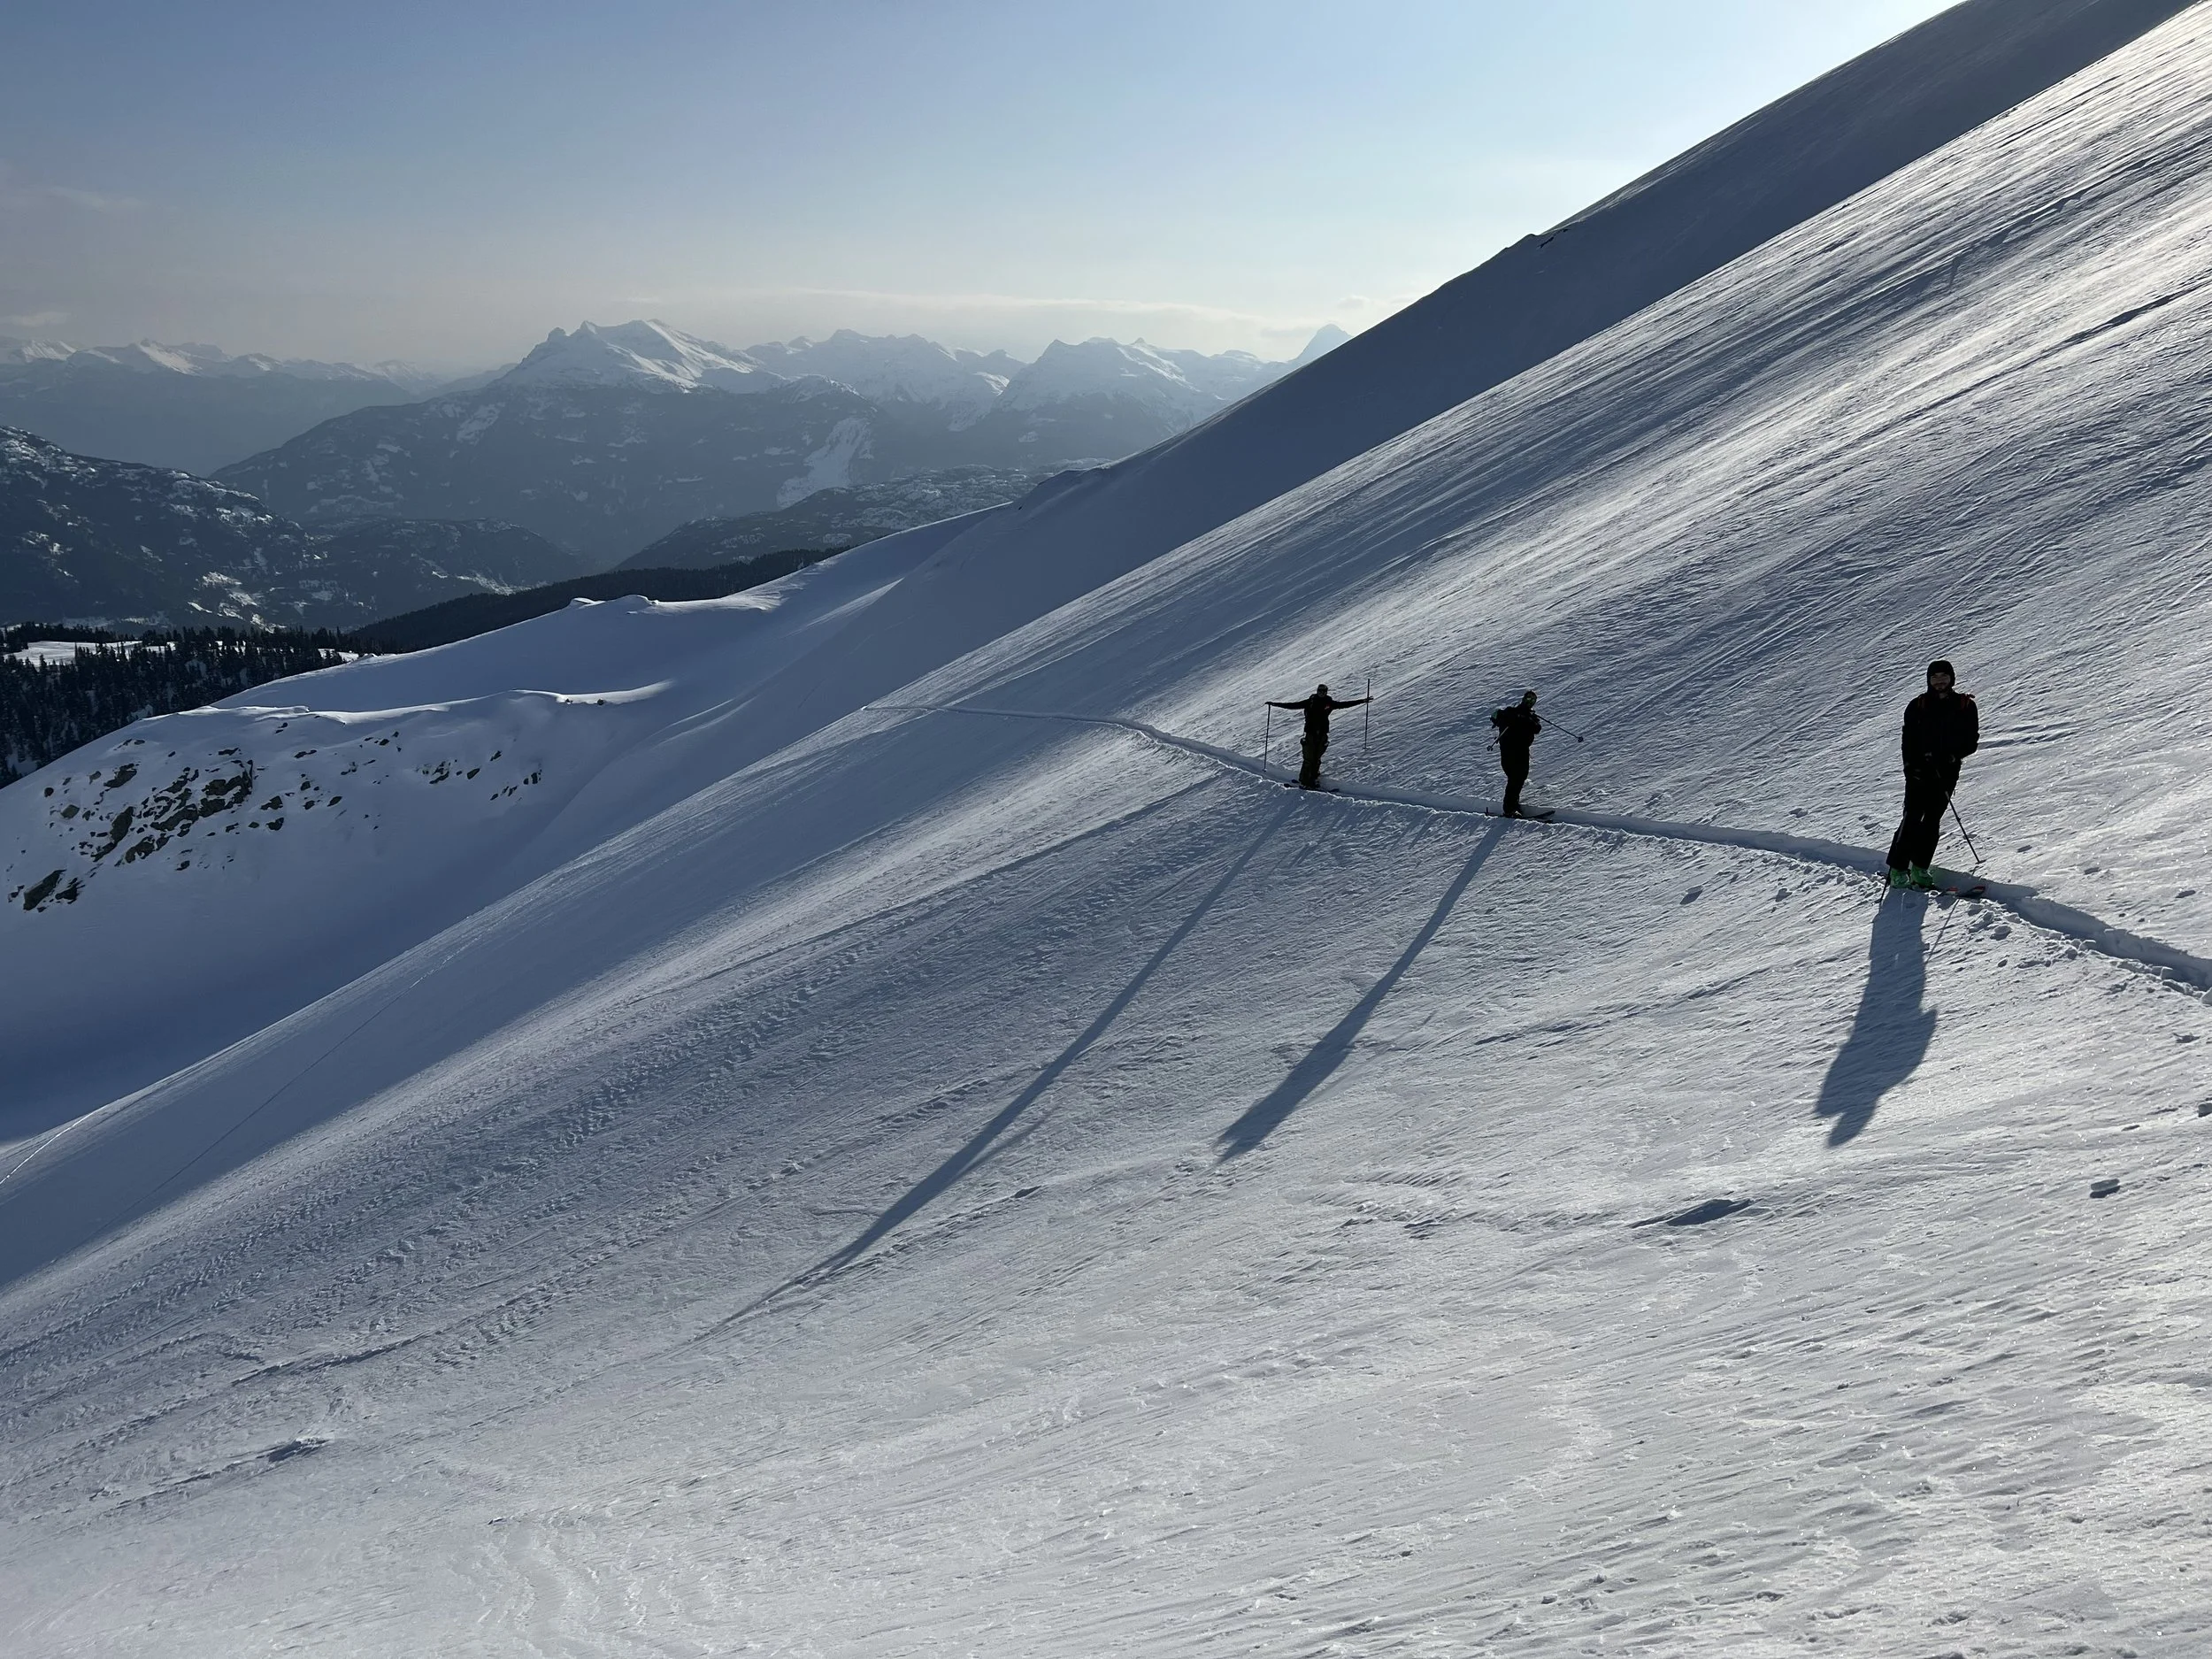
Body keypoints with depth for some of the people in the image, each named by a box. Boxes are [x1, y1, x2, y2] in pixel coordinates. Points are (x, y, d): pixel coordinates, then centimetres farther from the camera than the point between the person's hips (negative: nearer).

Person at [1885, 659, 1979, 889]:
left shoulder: (1965, 706, 6)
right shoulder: (1918, 705, 3)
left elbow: (1972, 741, 4)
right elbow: (1909, 739, -1)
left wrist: (1952, 755, -14)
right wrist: (1912, 766, -14)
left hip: (1947, 772, 2)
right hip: (1919, 771, -2)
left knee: (1933, 820, 5)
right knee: (1913, 818, -9)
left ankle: (1920, 868, 11)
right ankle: (1897, 869, -8)